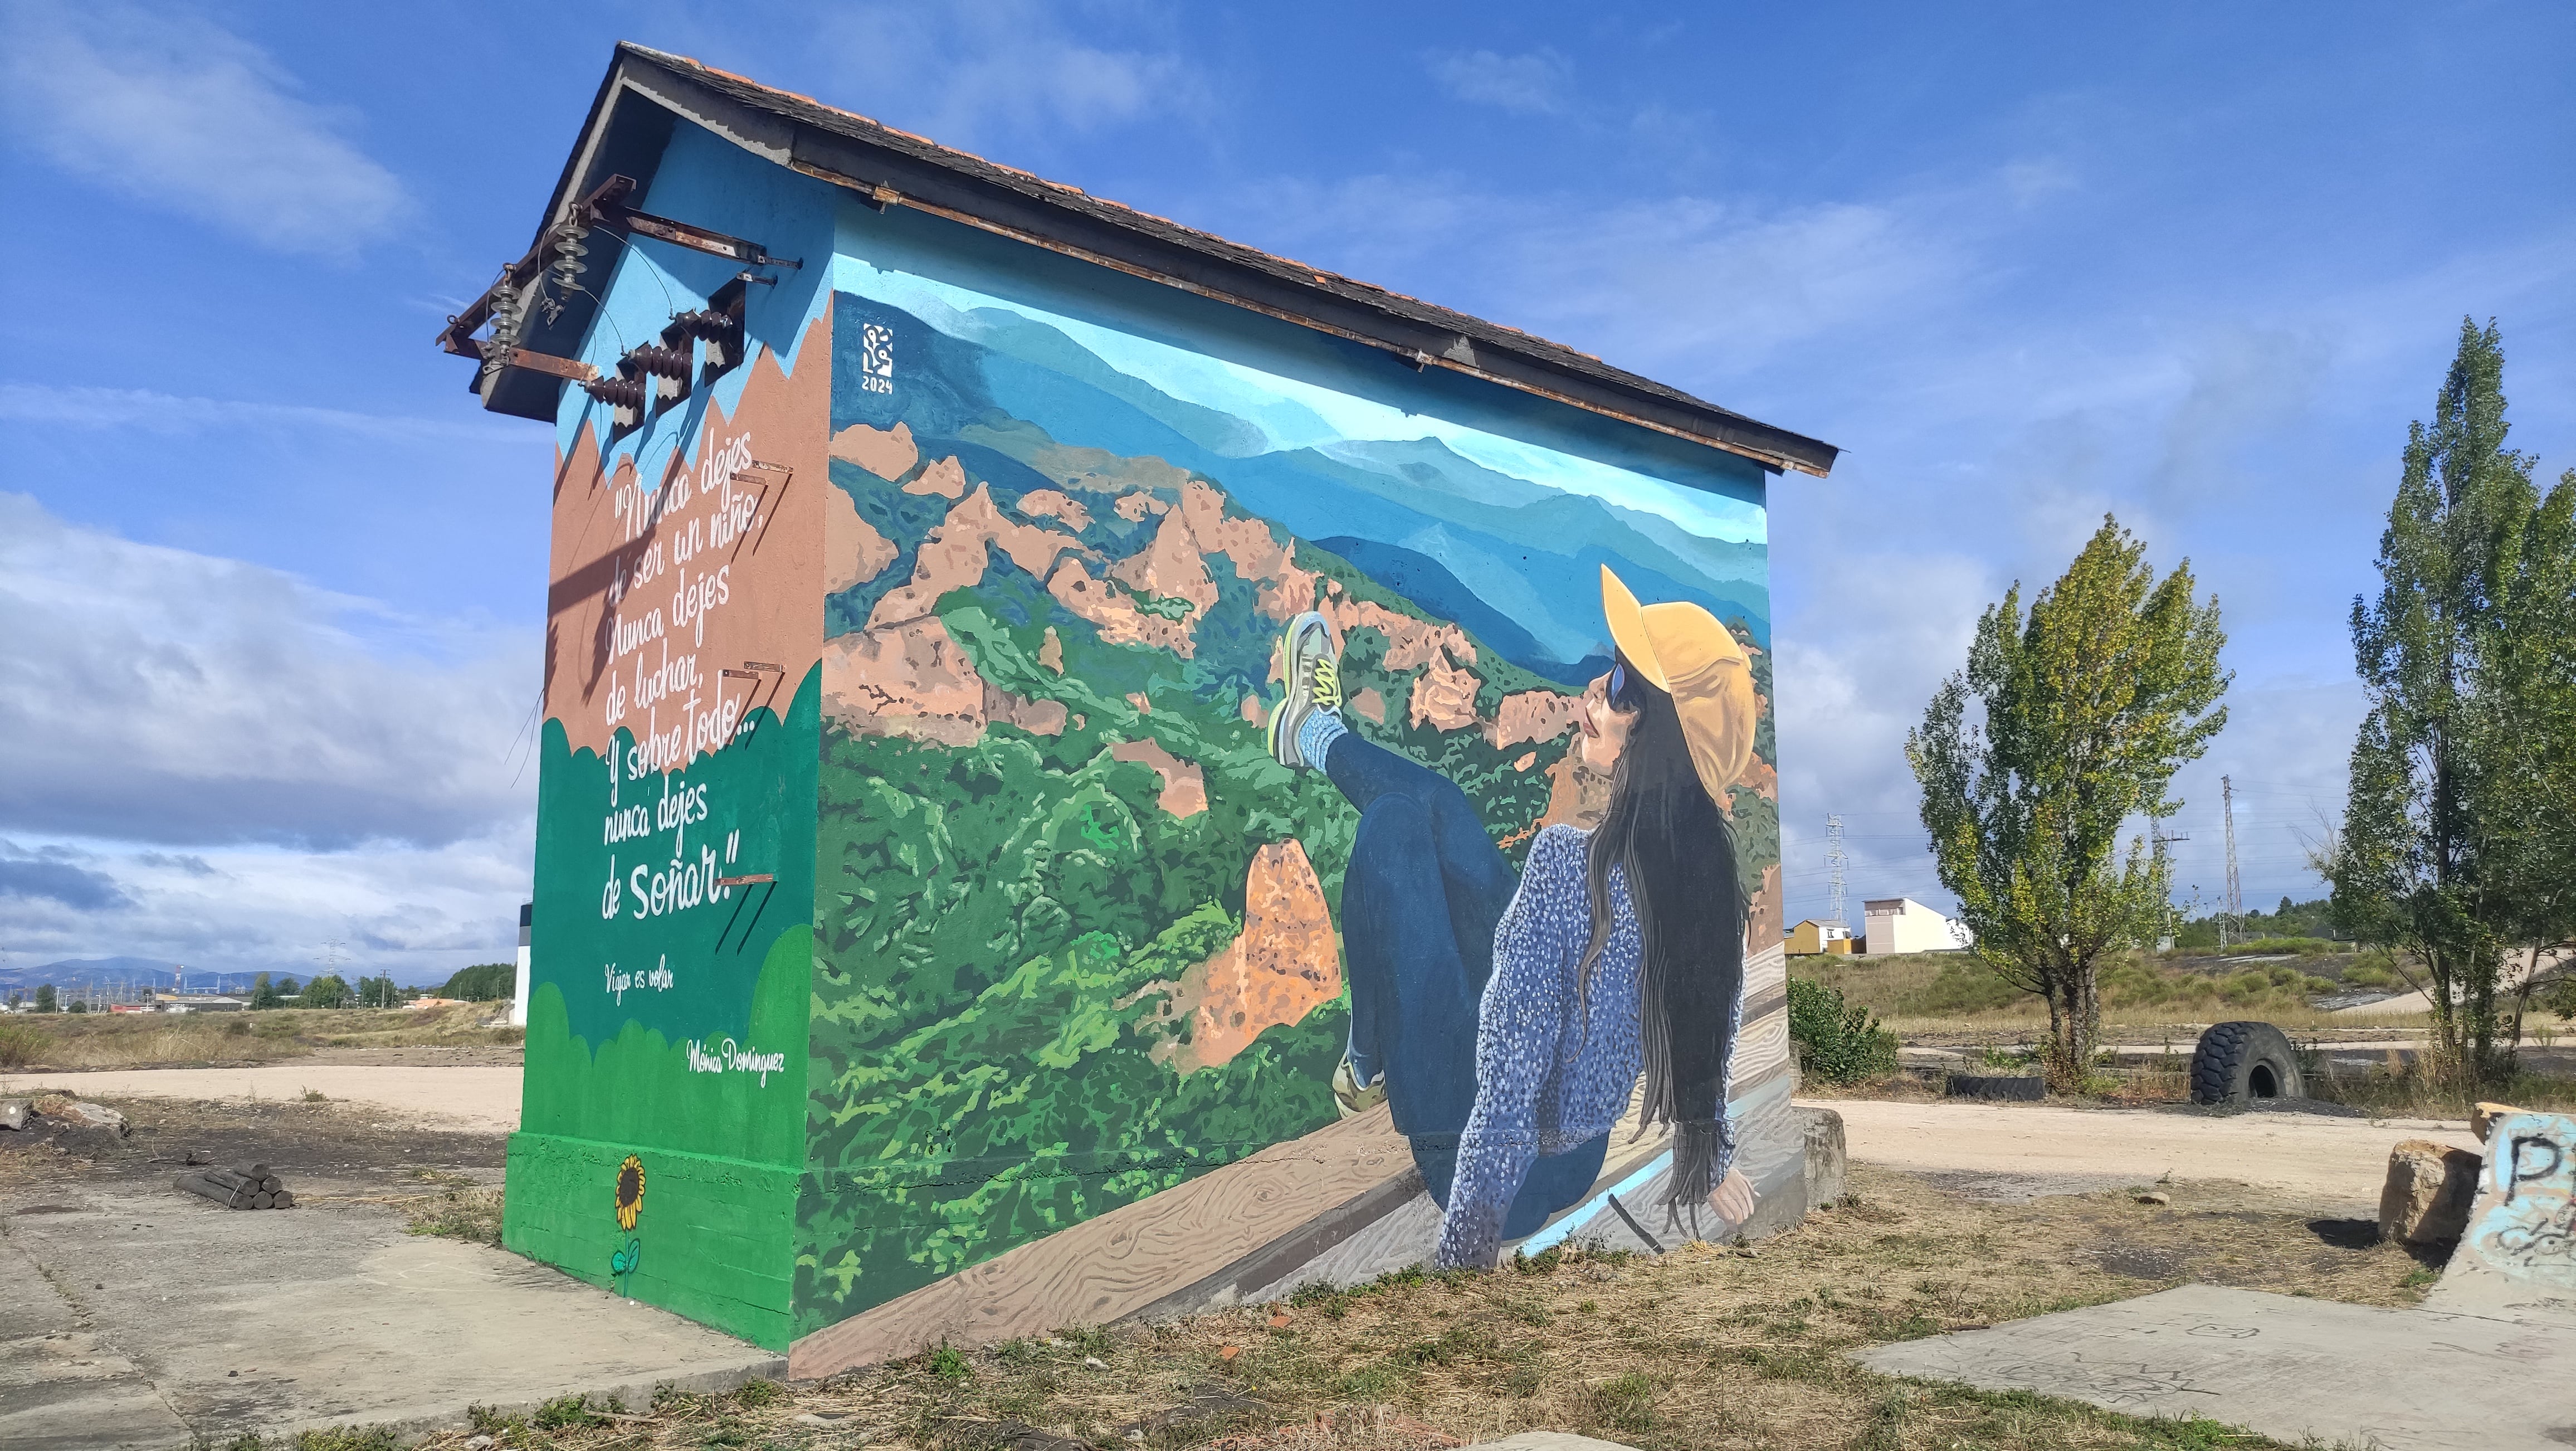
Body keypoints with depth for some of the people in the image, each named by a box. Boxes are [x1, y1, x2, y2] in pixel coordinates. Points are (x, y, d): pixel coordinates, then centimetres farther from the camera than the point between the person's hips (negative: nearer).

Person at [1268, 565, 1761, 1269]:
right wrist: (1710, 1156, 20)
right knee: (1430, 802, 13)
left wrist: (1464, 1250, -22)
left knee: (1393, 821, 2)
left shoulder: (1571, 863, -34)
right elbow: (1711, 1039, 3)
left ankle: (1367, 1070, 26)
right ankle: (1314, 735, 46)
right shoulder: (1709, 861, -13)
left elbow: (1507, 1106, -33)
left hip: (1488, 1163, -7)